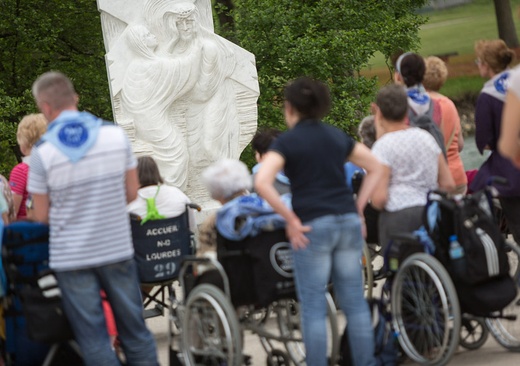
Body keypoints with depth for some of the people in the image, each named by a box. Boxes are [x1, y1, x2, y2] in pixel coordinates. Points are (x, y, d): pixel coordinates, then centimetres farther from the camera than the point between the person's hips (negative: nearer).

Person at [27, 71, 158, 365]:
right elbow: (132, 193, 4)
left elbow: (41, 216, -5)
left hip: (71, 257, -2)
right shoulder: (115, 135, -4)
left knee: (94, 339, 5)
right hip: (118, 250, 2)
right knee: (135, 331, 13)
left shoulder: (43, 151, -12)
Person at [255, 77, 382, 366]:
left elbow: (262, 183, -17)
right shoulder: (337, 136, 12)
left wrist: (291, 219, -11)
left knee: (314, 307, 1)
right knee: (355, 301, 10)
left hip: (313, 226, -5)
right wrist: (358, 207, 13)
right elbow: (376, 168, 17)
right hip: (348, 222, 5)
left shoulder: (287, 142, -3)